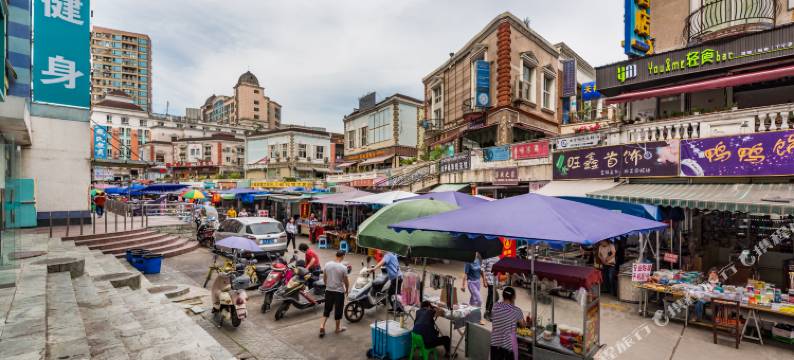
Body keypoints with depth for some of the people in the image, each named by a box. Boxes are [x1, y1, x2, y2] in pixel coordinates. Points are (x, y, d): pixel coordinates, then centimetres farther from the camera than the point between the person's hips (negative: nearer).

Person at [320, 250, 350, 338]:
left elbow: (324, 278, 5)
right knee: (338, 310, 10)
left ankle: (322, 325, 8)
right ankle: (338, 328, 23)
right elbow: (346, 281, -9)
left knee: (327, 308, 18)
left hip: (328, 290, 4)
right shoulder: (343, 267, -17)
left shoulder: (327, 264, -4)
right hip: (339, 291, -4)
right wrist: (347, 290, 8)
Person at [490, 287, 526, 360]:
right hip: (509, 343, -3)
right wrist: (526, 323, 28)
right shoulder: (516, 310, -12)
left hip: (495, 342, 3)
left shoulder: (495, 306, -4)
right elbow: (523, 324, 3)